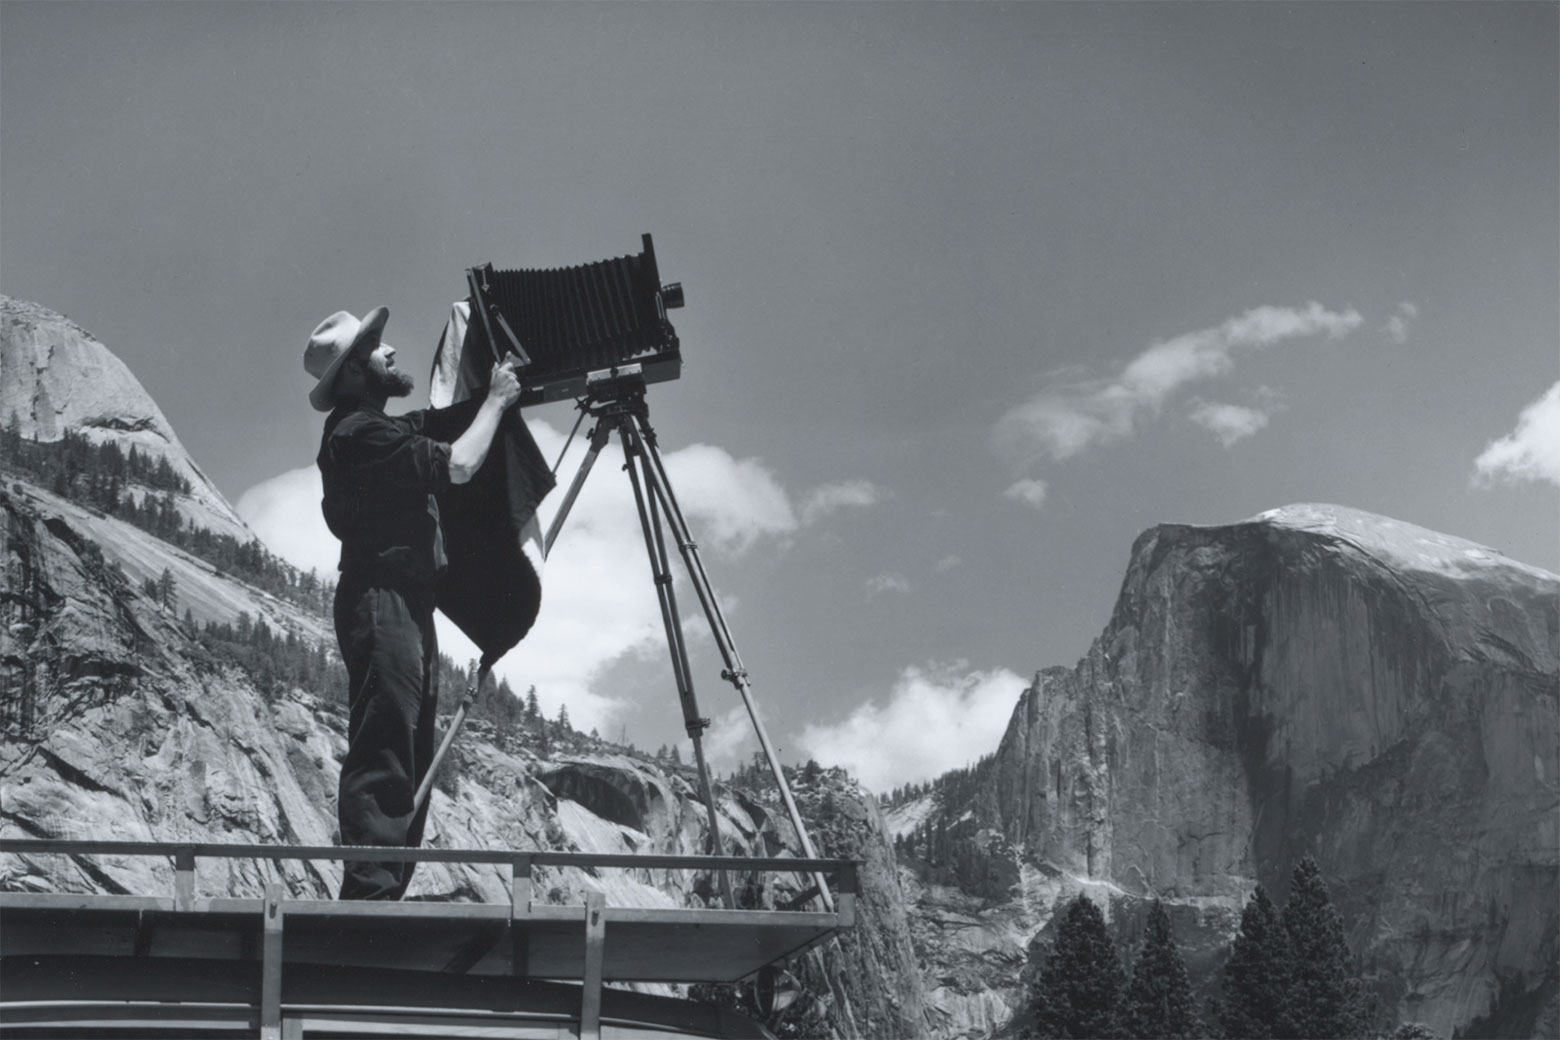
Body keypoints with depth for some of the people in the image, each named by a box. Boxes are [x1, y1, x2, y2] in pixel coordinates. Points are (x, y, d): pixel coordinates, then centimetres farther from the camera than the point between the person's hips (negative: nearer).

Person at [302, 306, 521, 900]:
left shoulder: (381, 429, 19)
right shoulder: (359, 433, -12)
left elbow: (444, 425, 30)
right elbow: (459, 465, -16)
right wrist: (496, 400, -4)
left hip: (407, 605, 10)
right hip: (380, 601, -10)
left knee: (410, 761, 8)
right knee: (382, 757, -14)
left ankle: (382, 896, 9)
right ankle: (370, 892, -16)